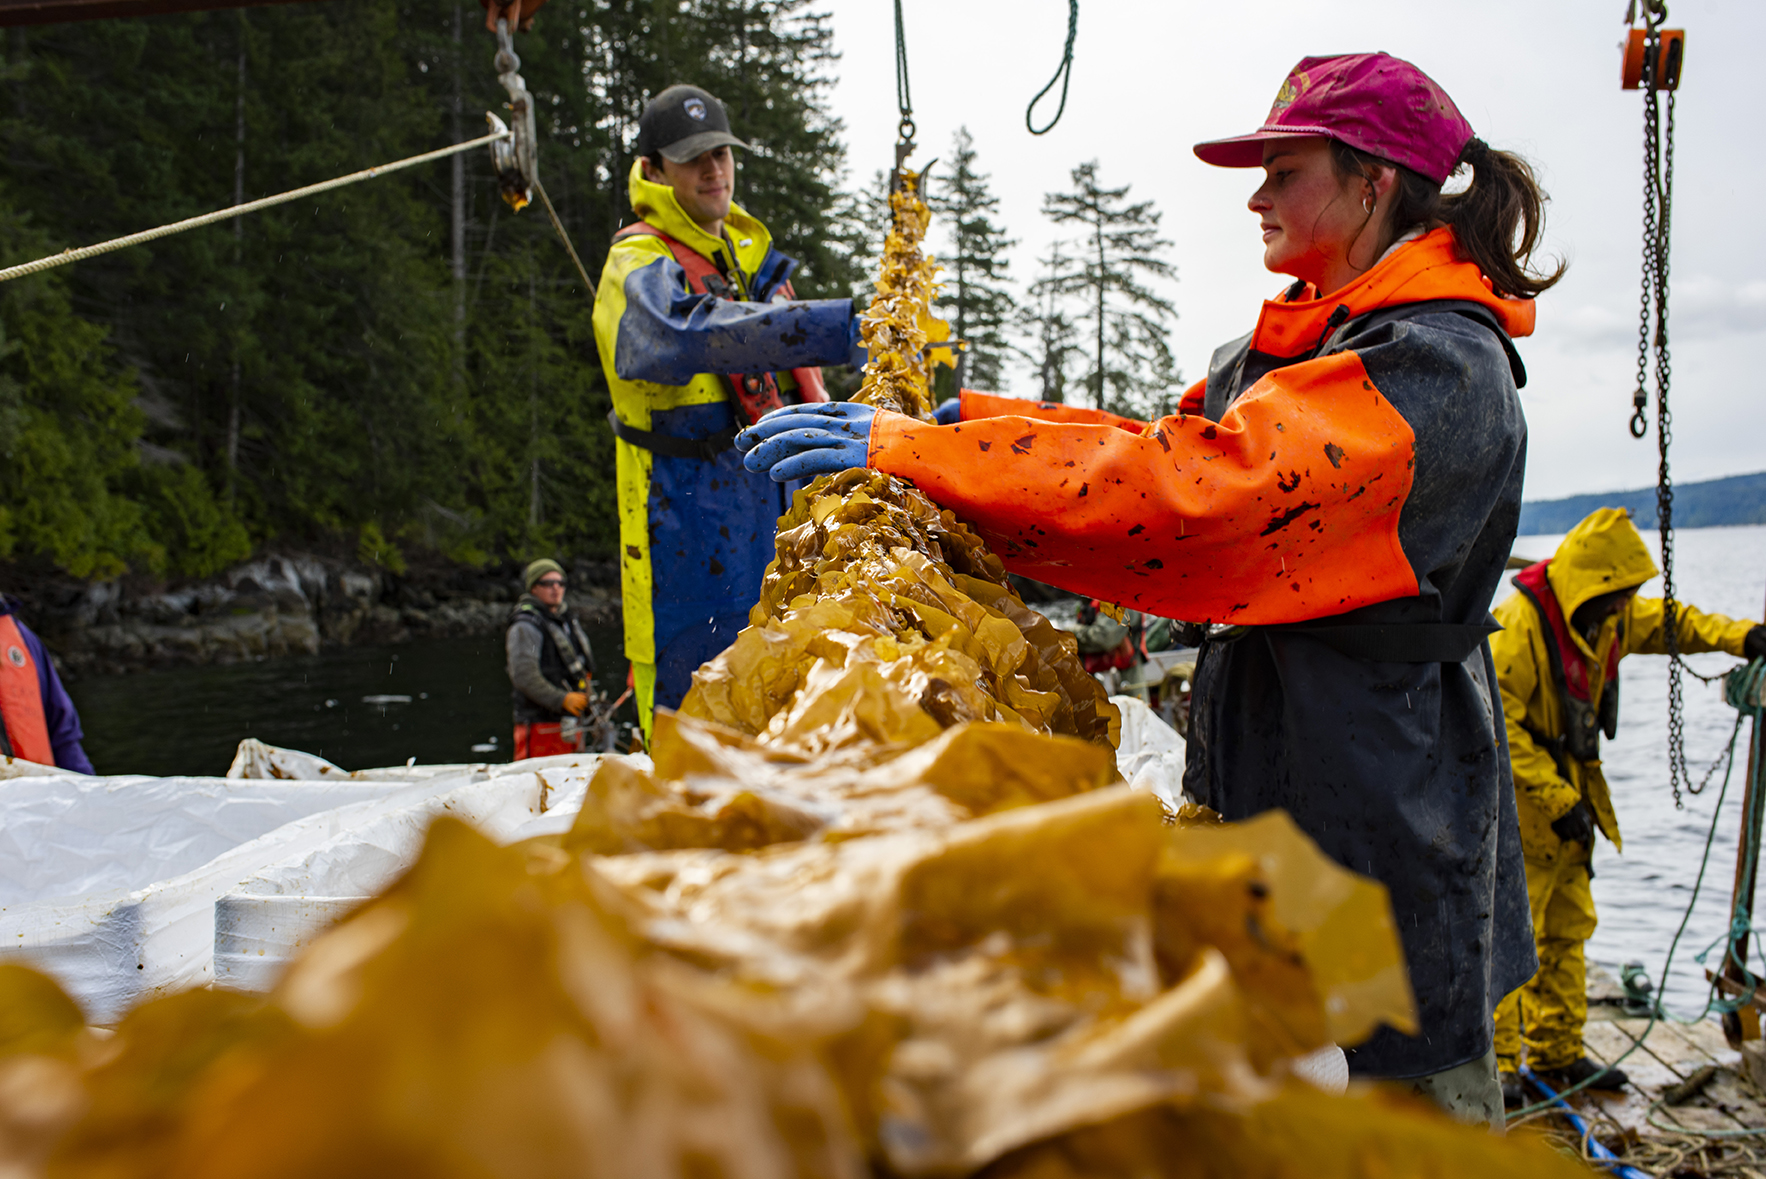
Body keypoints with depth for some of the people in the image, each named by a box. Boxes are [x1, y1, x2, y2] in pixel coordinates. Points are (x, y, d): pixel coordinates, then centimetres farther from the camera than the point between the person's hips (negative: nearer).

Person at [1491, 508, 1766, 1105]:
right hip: (1518, 801, -9)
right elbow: (1497, 726, -25)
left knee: (1567, 930, 14)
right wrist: (1555, 799, -24)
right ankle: (1495, 1063, 0)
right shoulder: (1519, 625, -24)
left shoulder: (1607, 616, 3)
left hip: (1567, 794, 9)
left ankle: (1558, 1054, 25)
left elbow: (1666, 622, 20)